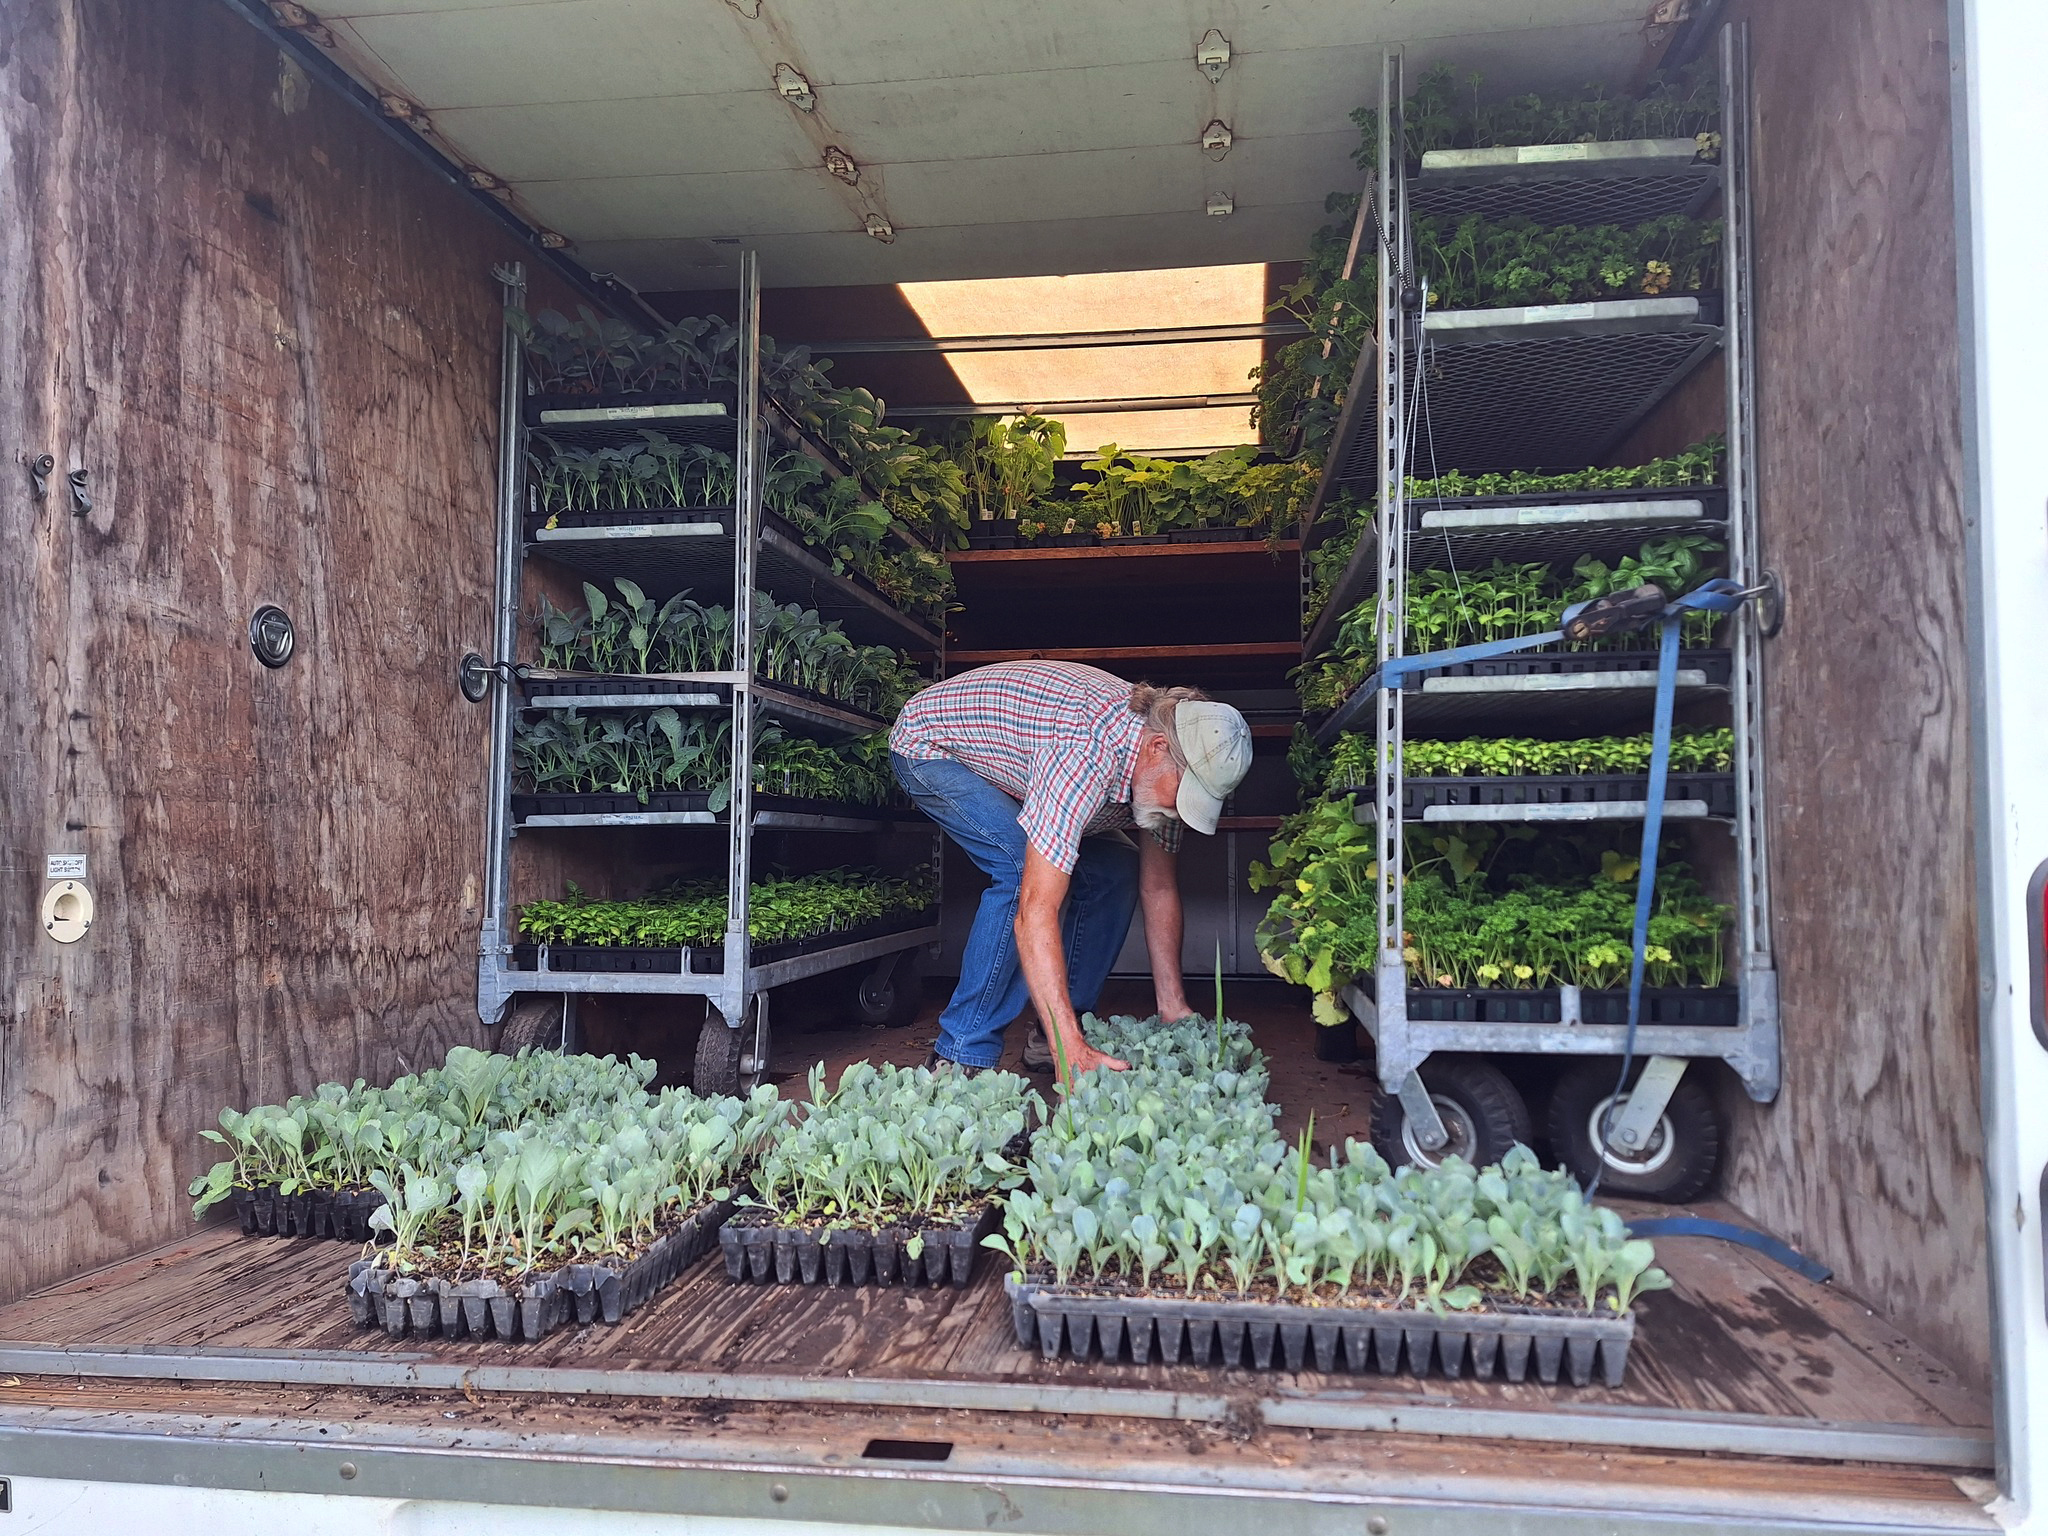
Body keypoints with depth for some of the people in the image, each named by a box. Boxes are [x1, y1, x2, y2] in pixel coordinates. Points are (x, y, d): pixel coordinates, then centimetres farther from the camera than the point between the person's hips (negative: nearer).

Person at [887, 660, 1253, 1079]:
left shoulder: (1165, 765, -16)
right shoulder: (1086, 755, -42)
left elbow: (1159, 889, -6)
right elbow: (1035, 911, -46)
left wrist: (1173, 1008, -11)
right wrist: (1070, 1052, -48)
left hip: (1004, 759, 8)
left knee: (1115, 870, -4)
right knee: (1024, 868, -30)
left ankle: (1061, 1032, 6)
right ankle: (961, 1056, -20)